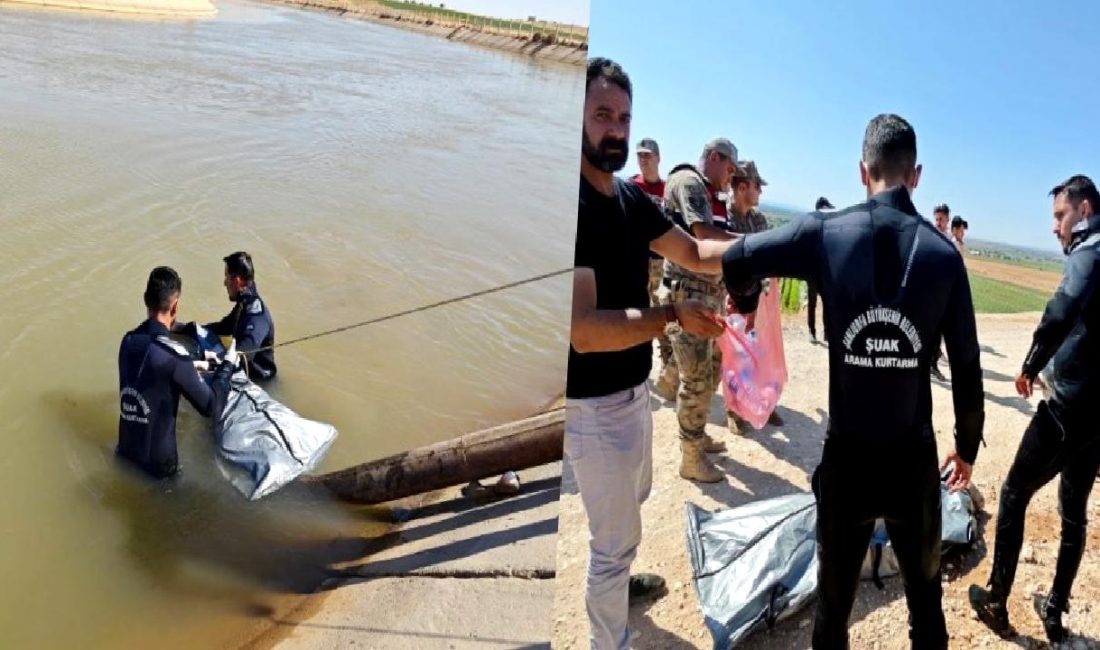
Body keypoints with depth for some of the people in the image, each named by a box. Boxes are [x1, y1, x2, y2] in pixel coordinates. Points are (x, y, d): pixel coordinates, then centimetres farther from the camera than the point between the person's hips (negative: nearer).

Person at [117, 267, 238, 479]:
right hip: (157, 463, -6)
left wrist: (191, 367, 20)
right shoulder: (173, 355, -24)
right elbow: (209, 406, -14)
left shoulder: (128, 340, -4)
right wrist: (228, 364, -3)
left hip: (125, 451, 6)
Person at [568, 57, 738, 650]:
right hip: (594, 404, -9)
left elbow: (693, 253, 10)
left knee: (631, 503, 31)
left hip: (634, 390, 10)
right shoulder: (573, 206, -26)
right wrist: (674, 316, -27)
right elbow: (585, 329, -32)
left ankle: (617, 578, 58)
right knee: (615, 535, 6)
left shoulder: (632, 197, 2)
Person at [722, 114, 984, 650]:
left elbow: (736, 260, -6)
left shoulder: (827, 233, -8)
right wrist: (967, 446, 14)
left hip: (846, 457, -1)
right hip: (915, 459, 1)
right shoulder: (944, 253, -4)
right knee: (926, 595, 20)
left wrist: (746, 304, 16)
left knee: (834, 595, 15)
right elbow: (967, 368, -1)